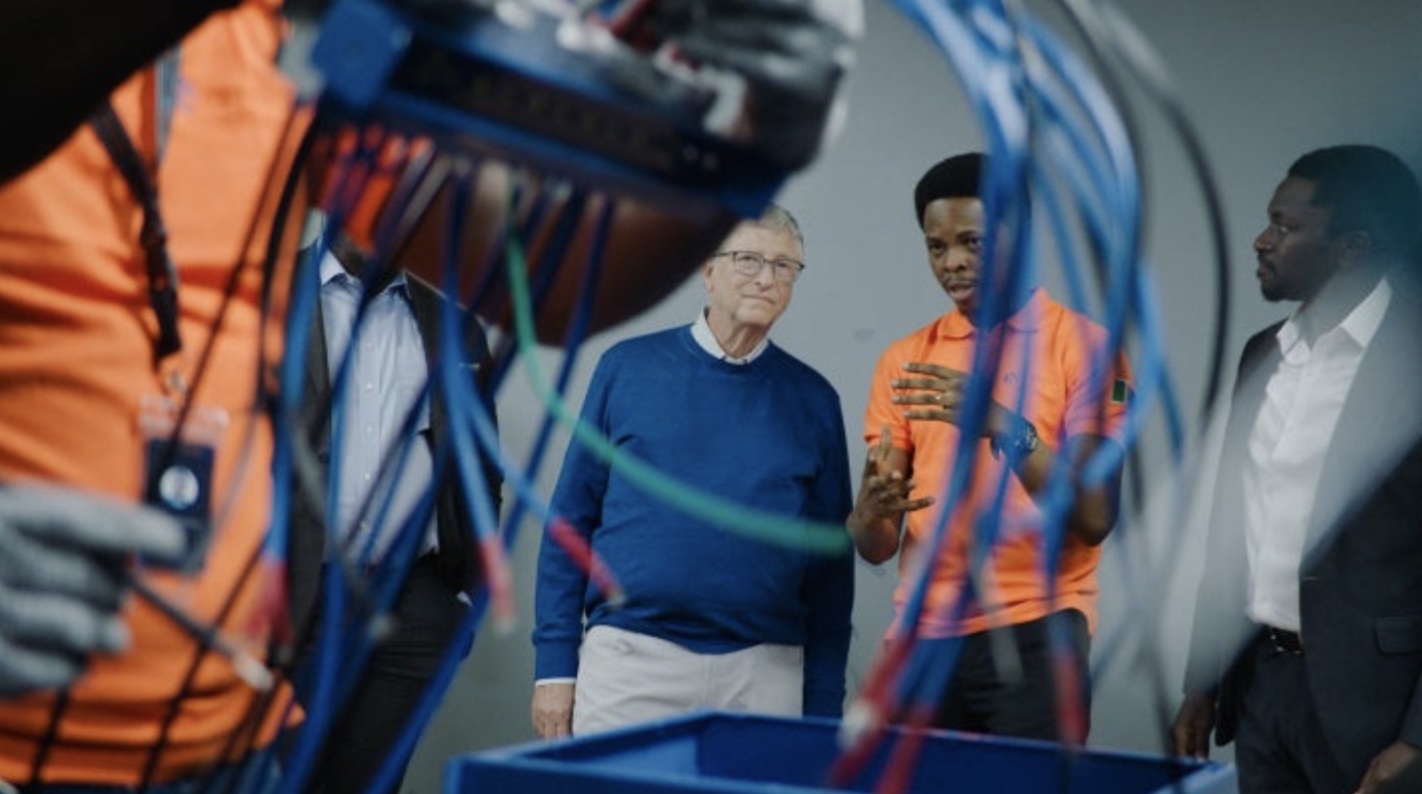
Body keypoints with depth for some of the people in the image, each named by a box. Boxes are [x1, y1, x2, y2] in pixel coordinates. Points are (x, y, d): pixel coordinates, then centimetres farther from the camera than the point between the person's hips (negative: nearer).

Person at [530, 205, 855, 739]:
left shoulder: (812, 399, 6)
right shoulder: (628, 368, 4)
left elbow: (830, 566, 7)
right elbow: (571, 521, 5)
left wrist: (822, 712, 4)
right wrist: (555, 664, 0)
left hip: (763, 674, 1)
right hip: (629, 656, -1)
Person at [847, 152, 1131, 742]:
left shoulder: (1083, 345, -3)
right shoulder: (904, 361, 9)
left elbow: (1095, 517, -13)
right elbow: (874, 547, 7)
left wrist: (1003, 425, -26)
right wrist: (872, 512, -16)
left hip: (1033, 636, -3)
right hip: (922, 638, 4)